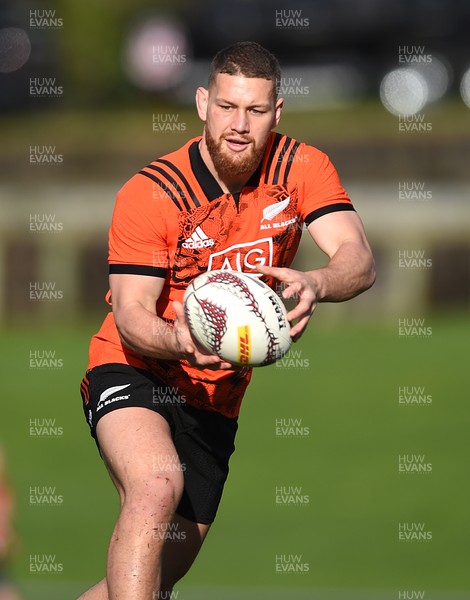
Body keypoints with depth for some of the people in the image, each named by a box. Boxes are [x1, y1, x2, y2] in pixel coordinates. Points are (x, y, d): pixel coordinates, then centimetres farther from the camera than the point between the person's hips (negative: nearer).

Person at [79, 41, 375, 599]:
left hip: (216, 400, 5)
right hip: (133, 375, -5)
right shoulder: (150, 193, -15)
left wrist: (315, 283, -41)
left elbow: (358, 260, -17)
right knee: (158, 485, -35)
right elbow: (131, 313, -17)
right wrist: (178, 341, -40)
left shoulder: (302, 168, -6)